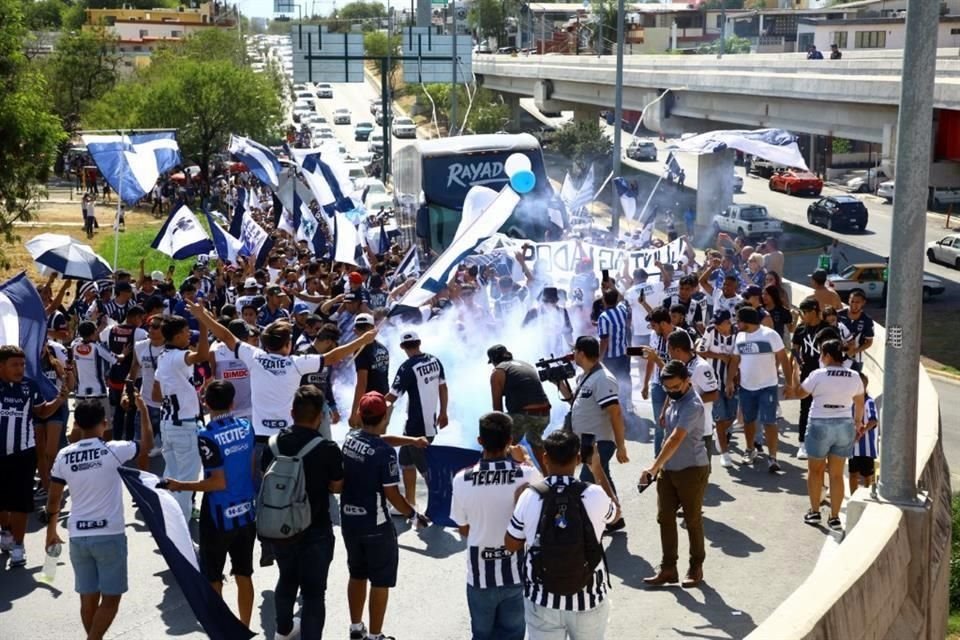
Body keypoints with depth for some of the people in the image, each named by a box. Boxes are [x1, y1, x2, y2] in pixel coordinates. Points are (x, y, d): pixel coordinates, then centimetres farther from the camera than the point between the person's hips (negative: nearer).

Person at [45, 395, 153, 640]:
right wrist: (143, 409, 17)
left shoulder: (64, 456, 0)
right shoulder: (114, 450, -10)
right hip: (109, 535, -4)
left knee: (88, 598, 13)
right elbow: (147, 444, 8)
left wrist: (51, 531, 20)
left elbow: (53, 499, 7)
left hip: (78, 536, 4)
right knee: (110, 598, 4)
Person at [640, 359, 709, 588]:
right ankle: (668, 568, 15)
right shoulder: (674, 399, 6)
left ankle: (696, 567, 21)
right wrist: (661, 467, 16)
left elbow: (676, 440, -32)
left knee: (693, 520, 6)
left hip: (692, 470, -8)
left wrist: (653, 468, -37)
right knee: (665, 518, 7)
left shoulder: (692, 405, -23)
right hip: (669, 469, 8)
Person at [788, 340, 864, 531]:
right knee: (837, 474, 10)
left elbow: (799, 393, -1)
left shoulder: (819, 375, -12)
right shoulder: (854, 377, 2)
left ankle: (814, 512, 19)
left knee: (815, 470, 14)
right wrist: (858, 422, 32)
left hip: (820, 426, -4)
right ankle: (835, 517, 11)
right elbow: (859, 403, 15)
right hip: (845, 427, 4)